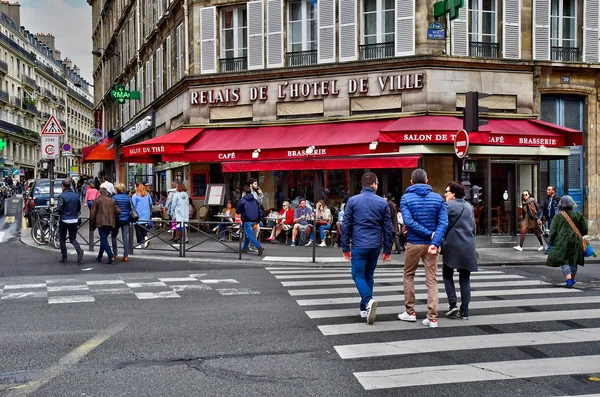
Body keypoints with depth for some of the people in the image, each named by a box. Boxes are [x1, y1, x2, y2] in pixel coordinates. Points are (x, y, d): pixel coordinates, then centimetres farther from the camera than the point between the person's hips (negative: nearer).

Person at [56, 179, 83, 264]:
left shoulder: (62, 196, -13)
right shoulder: (76, 195, 3)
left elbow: (59, 209, -18)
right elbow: (79, 208, 9)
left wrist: (56, 209, 4)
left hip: (64, 220, -4)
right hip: (74, 220, 4)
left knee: (62, 239, 11)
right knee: (73, 239, 11)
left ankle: (64, 258, 14)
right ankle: (79, 251, -16)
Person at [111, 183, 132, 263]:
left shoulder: (114, 197, -7)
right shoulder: (128, 197, 3)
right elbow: (131, 208, 7)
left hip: (117, 220, -3)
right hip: (126, 219, 3)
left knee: (113, 236, 14)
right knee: (126, 237, 2)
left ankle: (115, 254, 12)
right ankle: (126, 256, -1)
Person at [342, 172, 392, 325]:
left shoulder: (353, 201, -1)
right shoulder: (382, 203, 4)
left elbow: (346, 226, 0)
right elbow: (387, 228, 7)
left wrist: (345, 247, 6)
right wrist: (387, 250, 13)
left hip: (359, 245, -3)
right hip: (375, 246, 3)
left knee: (358, 275, 2)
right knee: (368, 275, 15)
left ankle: (368, 301, -23)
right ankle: (365, 308, 18)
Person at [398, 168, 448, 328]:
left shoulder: (406, 198, -3)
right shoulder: (438, 198, 3)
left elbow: (408, 221, -16)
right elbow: (443, 223, -9)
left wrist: (429, 234, -13)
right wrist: (435, 242, -19)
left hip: (413, 243, -2)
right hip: (431, 244, 2)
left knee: (409, 275, 17)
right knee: (432, 280, 5)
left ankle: (410, 312, 20)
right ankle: (432, 318, 2)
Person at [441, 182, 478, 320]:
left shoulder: (448, 205, -5)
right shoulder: (469, 207, 15)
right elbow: (474, 227, 19)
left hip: (452, 246, -5)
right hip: (468, 248, 5)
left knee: (447, 275, 10)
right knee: (465, 280, 7)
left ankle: (453, 304, -4)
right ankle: (464, 312, 7)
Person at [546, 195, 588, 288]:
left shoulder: (558, 216, -2)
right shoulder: (578, 215, 1)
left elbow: (553, 231, -4)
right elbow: (585, 230, 3)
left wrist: (551, 242, 5)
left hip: (562, 242, -2)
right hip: (575, 242, 2)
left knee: (564, 261, 1)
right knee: (573, 261, 16)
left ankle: (568, 280, -15)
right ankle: (572, 279, 27)